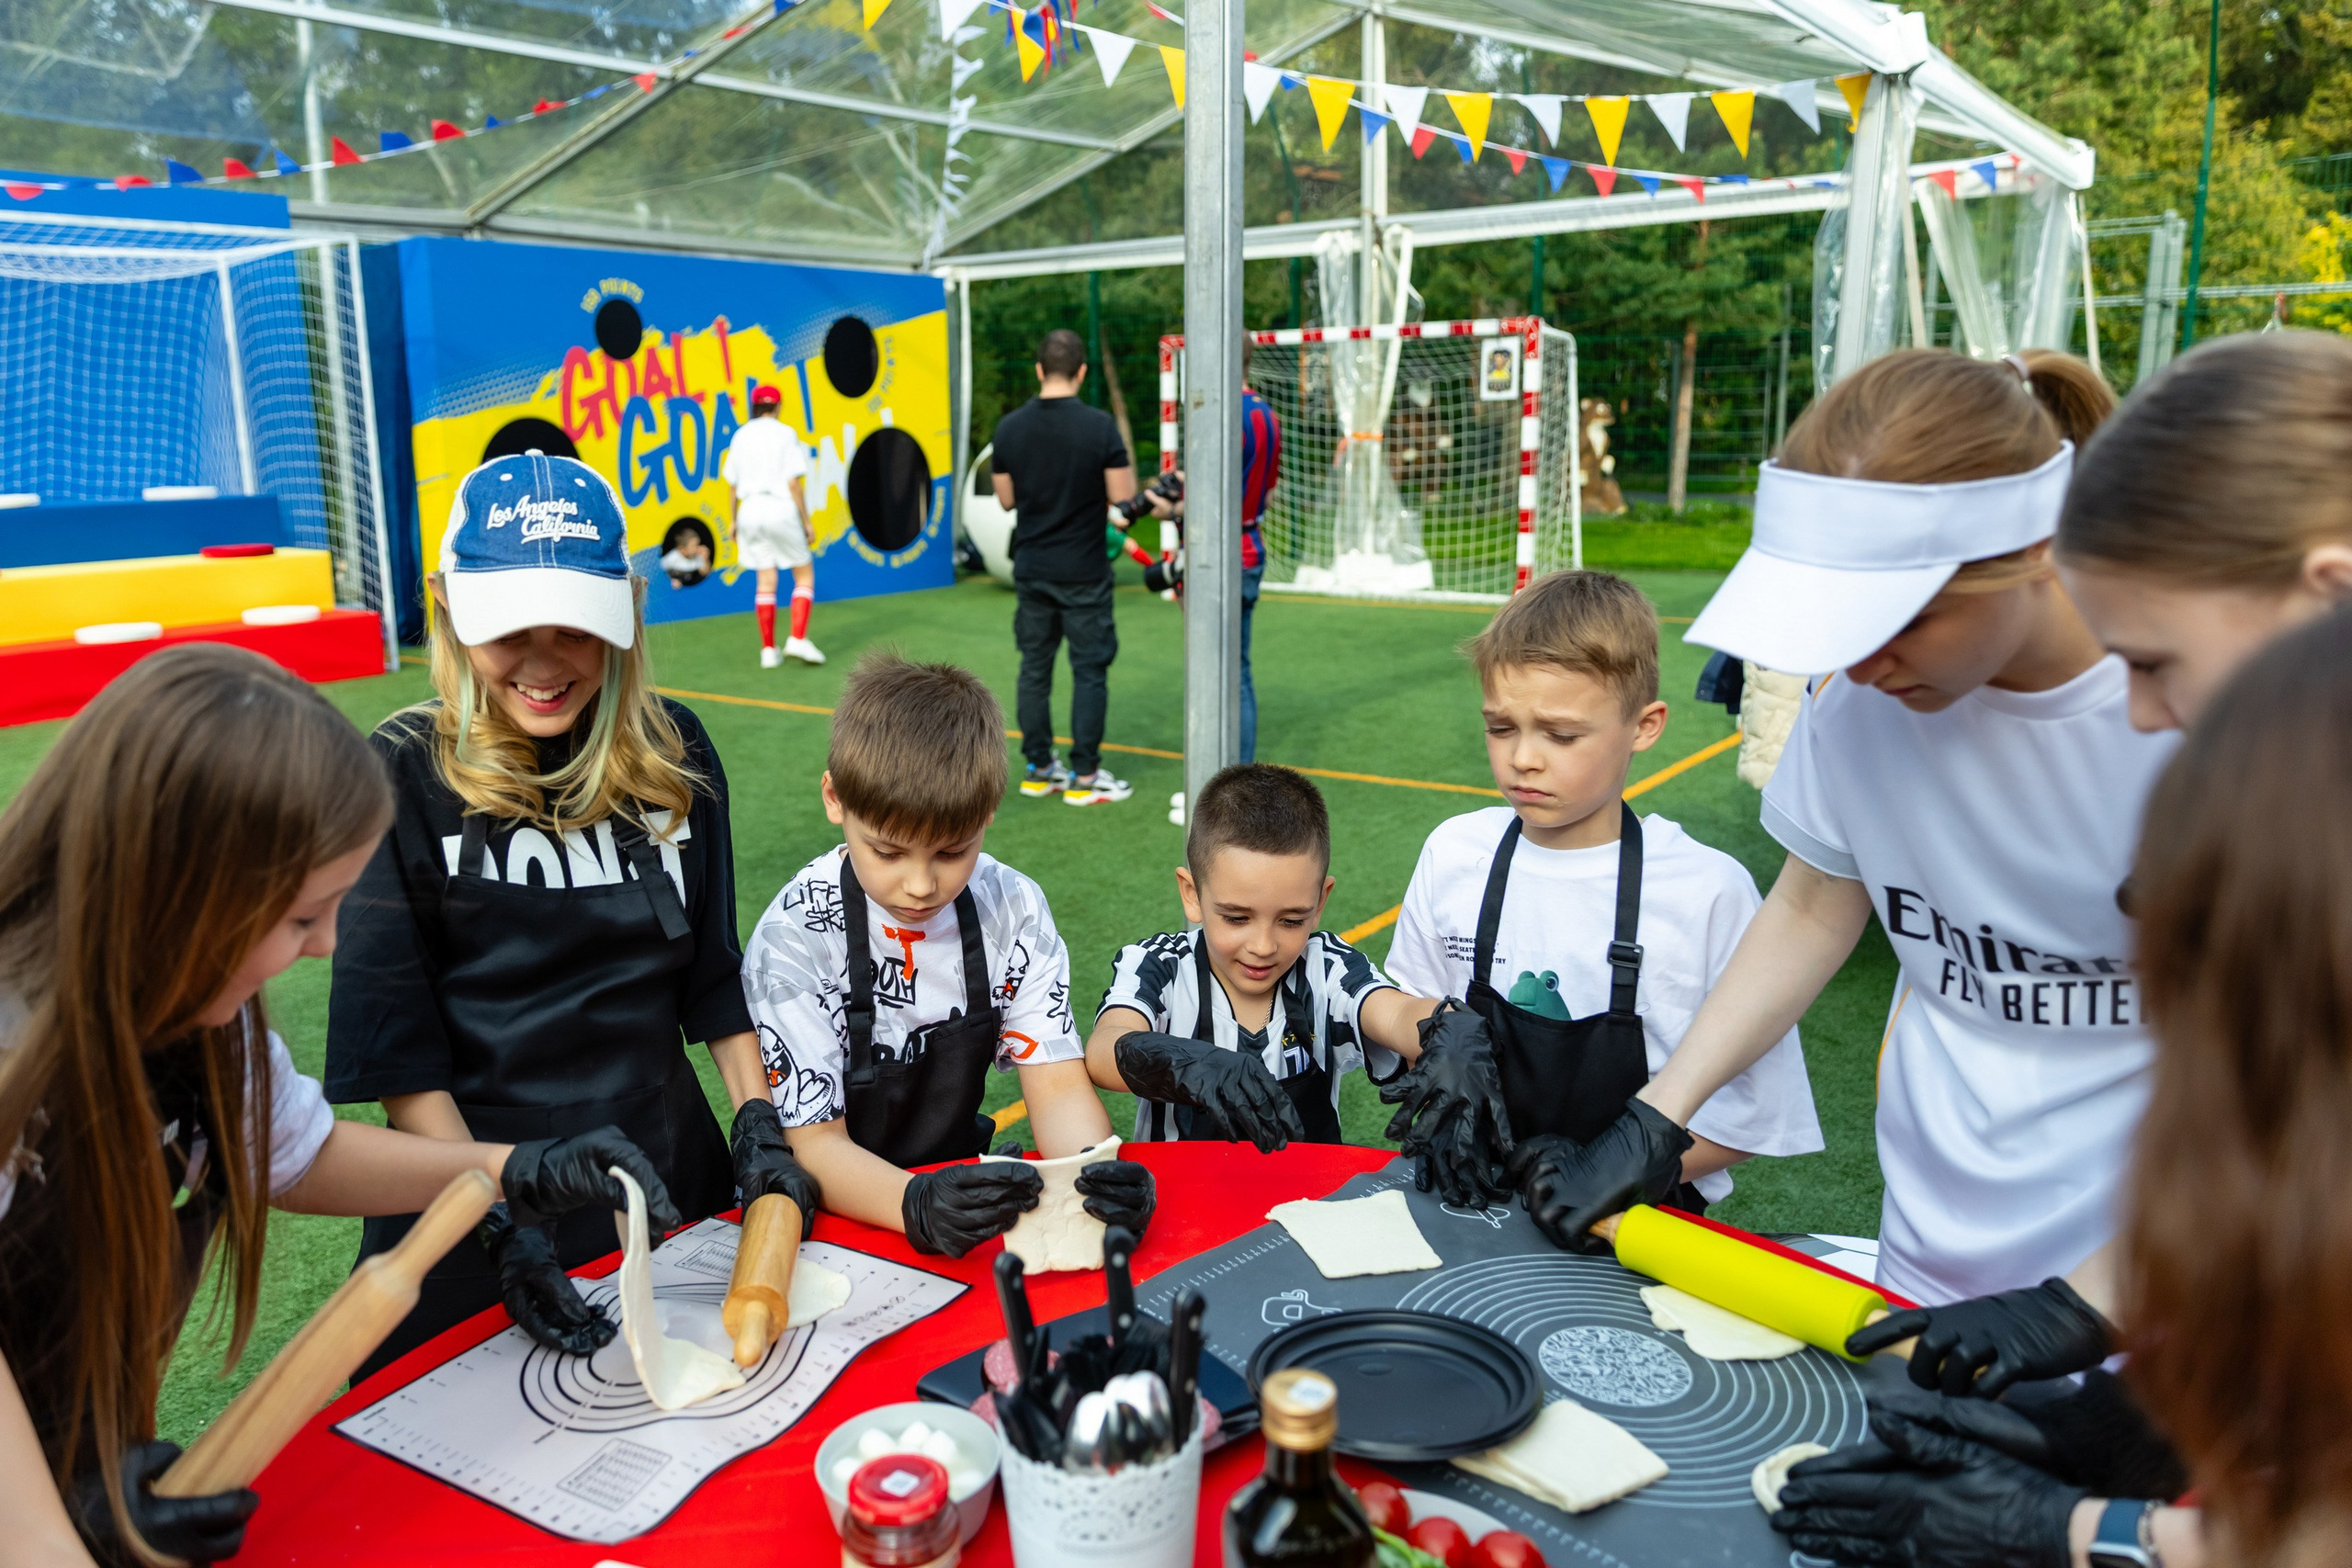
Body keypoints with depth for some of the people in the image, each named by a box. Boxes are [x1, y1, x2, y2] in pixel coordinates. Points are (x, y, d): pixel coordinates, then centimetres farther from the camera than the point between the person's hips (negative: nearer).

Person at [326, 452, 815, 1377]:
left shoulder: (672, 752, -2)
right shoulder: (405, 773, -12)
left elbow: (714, 971, 6)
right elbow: (395, 1046, -12)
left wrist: (760, 1129, -2)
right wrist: (495, 1217, -19)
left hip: (670, 1169, 4)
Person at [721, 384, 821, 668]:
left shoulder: (741, 435, 8)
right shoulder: (785, 433, -4)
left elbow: (732, 484, 9)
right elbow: (794, 483, -9)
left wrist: (734, 520, 19)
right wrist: (806, 521, -3)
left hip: (750, 510, 4)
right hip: (781, 509, -4)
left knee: (765, 581, 9)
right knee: (804, 573, 7)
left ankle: (768, 650, 10)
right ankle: (798, 639, -6)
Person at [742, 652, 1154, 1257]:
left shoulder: (1013, 908, -7)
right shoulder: (798, 937, -18)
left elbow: (1058, 1087, -6)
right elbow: (815, 1145, -16)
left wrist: (1098, 1172, -27)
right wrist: (920, 1206, -35)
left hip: (966, 1185, 4)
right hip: (840, 1217, -3)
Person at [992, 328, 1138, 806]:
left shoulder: (1009, 427, -1)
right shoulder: (1099, 425, -13)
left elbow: (1006, 499, 7)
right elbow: (1122, 497, -11)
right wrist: (1124, 465, 8)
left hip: (1031, 570, 4)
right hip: (1084, 573, -4)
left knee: (1035, 668, 12)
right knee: (1089, 671, 4)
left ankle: (1039, 769, 18)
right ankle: (1085, 776, 7)